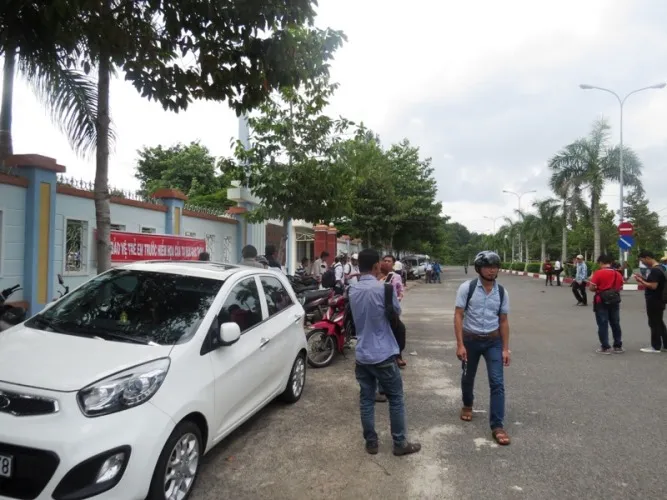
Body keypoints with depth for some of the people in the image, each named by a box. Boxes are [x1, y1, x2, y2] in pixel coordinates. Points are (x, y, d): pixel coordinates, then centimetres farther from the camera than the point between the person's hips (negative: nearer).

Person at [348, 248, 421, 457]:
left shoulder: (353, 290, 3)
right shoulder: (383, 289, -17)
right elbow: (397, 311, -1)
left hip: (362, 354, 6)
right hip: (383, 354, -5)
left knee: (366, 400, 13)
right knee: (396, 399, 10)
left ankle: (371, 442, 23)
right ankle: (400, 444, 19)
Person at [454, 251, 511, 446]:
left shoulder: (502, 292, -5)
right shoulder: (467, 288, -14)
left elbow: (503, 321, 2)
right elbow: (458, 316, -13)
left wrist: (505, 349, 0)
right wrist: (460, 344, -17)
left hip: (493, 341, 1)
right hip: (470, 340, -1)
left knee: (497, 383, -5)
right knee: (468, 377, 18)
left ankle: (497, 426, 6)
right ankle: (467, 405, 48)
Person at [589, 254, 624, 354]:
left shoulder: (598, 273, -13)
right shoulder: (618, 274, 5)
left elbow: (591, 288, -14)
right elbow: (620, 288, 11)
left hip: (601, 302, -5)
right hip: (614, 302, 5)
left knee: (603, 325, 1)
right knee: (615, 324, 14)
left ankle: (605, 347, 3)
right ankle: (618, 346, 21)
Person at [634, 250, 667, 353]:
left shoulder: (655, 270, -20)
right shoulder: (657, 268, 13)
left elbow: (653, 286, -25)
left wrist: (641, 281, -13)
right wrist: (643, 279, 7)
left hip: (654, 301, -10)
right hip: (657, 301, 10)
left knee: (654, 324, -2)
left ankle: (656, 347, 5)